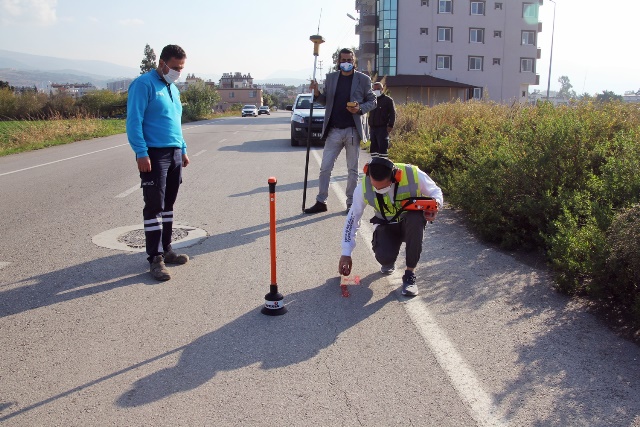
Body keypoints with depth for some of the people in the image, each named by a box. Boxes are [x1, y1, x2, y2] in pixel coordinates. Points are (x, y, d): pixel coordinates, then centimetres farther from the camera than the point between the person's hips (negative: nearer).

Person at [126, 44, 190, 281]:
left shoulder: (173, 89, 18)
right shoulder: (144, 84, -8)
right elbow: (134, 121, -14)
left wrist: (183, 150, 19)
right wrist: (141, 153, -20)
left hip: (175, 154, 8)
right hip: (154, 154, -8)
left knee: (168, 205, 13)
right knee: (154, 206, -5)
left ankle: (166, 250, 23)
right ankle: (155, 258, 0)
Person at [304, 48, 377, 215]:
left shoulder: (363, 79, 1)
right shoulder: (330, 78, 10)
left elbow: (372, 101, 5)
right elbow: (326, 101, 14)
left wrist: (360, 109, -14)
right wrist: (317, 93, -6)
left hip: (353, 131, -2)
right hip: (334, 130, 2)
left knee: (352, 169, 7)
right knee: (325, 168, 1)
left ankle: (351, 203, 18)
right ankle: (321, 202, 11)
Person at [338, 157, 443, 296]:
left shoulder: (414, 175, -25)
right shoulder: (364, 187, -20)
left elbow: (435, 191, -5)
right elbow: (352, 219, -9)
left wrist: (436, 204, -30)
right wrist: (346, 254, -8)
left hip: (412, 222, 0)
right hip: (387, 226, 0)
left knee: (415, 218, -38)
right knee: (384, 257, -31)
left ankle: (410, 272, -22)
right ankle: (389, 262, 12)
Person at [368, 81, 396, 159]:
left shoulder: (388, 100, 1)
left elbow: (392, 114, -5)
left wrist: (390, 125, -14)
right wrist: (370, 125, 17)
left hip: (383, 128, -6)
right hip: (372, 128, 6)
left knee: (383, 147, -10)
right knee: (373, 148, 7)